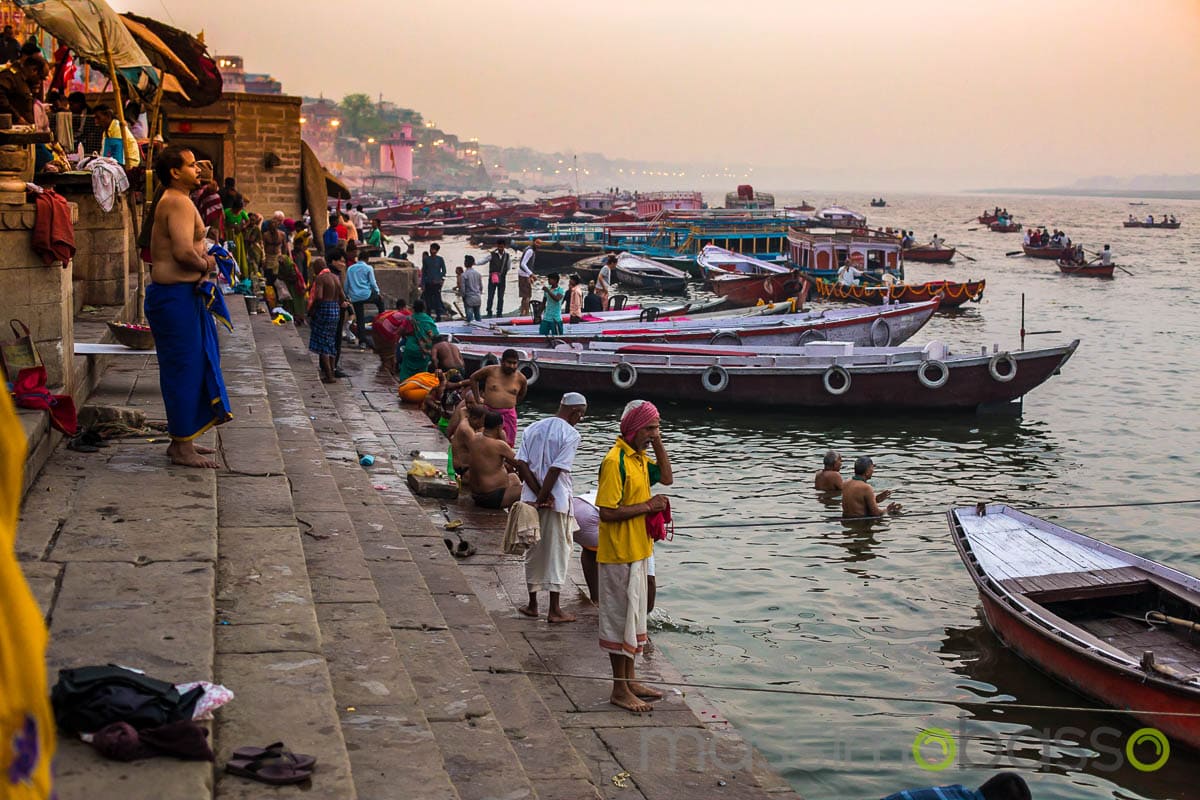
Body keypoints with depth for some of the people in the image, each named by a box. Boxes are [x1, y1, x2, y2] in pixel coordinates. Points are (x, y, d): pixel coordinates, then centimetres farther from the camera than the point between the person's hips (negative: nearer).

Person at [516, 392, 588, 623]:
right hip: (558, 500, -5)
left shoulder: (533, 429, 7)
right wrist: (543, 497, -11)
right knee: (557, 552, 4)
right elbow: (556, 469, -19)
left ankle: (532, 604, 23)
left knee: (533, 551, 16)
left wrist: (538, 494, -6)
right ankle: (554, 610, 7)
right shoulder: (571, 435, -10)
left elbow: (522, 464, -2)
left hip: (530, 499, 5)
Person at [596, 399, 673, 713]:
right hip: (619, 554, -10)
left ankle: (630, 681, 27)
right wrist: (647, 506, -18)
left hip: (638, 551, 10)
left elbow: (666, 477, 17)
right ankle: (620, 690, 7)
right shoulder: (615, 461, -21)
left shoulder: (639, 457, 8)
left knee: (634, 616, 17)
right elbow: (607, 512, -25)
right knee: (620, 619, -1)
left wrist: (659, 444, 4)